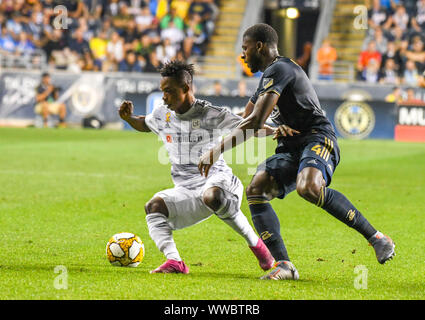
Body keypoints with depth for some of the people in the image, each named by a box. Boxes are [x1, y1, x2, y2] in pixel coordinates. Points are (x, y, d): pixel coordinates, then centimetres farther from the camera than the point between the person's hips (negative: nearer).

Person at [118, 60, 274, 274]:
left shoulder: (211, 115, -6)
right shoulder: (162, 115, 11)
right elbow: (145, 124, 33)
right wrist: (129, 118, 11)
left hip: (216, 179, -6)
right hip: (186, 191, 6)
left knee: (212, 196, -40)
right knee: (154, 206, -21)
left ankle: (256, 244, -21)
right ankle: (174, 261, -35)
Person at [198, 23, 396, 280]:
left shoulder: (278, 69, -9)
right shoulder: (269, 76, 25)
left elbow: (255, 123, -17)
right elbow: (247, 122, 36)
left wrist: (217, 150, -13)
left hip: (318, 138, -10)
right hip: (291, 148, 10)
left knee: (308, 187, -38)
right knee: (256, 190, -13)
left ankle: (376, 237, -25)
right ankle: (284, 265, -21)